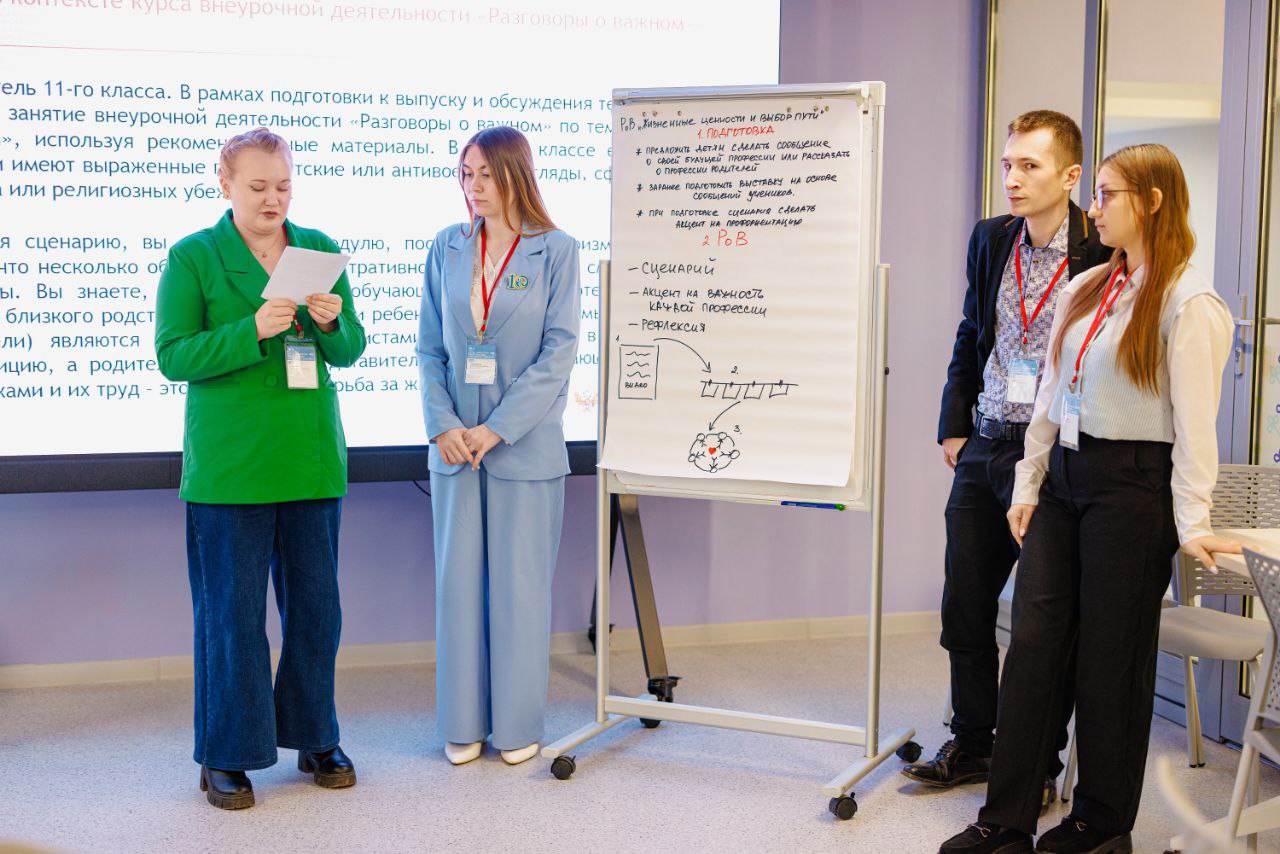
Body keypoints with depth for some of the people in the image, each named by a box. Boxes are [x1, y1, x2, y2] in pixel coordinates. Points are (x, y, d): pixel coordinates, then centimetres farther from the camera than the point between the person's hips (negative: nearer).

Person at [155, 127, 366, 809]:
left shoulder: (319, 249, 9)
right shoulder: (191, 257, -2)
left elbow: (351, 351, 8)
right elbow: (173, 356, -9)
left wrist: (331, 324, -15)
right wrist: (252, 331, -21)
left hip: (310, 458, 4)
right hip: (229, 464, -4)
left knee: (316, 604, 11)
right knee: (231, 612, 2)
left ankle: (313, 738, 27)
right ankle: (226, 757, 16)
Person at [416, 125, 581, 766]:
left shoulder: (555, 250, -4)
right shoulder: (448, 248, 6)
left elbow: (558, 352, -9)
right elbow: (429, 347, 6)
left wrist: (497, 428, -14)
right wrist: (443, 424, -8)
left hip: (525, 444, -3)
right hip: (454, 443, 3)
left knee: (520, 583, 4)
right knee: (459, 580, 8)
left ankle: (518, 724, 18)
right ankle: (464, 724, 20)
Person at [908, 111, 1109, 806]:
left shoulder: (1105, 253, -12)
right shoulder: (990, 239, 7)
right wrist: (953, 425, 11)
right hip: (984, 446, 6)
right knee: (964, 607, 14)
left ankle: (1039, 767, 21)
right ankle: (971, 745, 32)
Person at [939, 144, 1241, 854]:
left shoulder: (1188, 303, -9)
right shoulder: (1084, 290, 13)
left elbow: (1195, 420, -13)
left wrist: (1191, 523, -16)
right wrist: (1028, 486, 13)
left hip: (1132, 485, -7)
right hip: (1063, 476, 7)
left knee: (1111, 653, 3)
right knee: (1032, 641, 3)